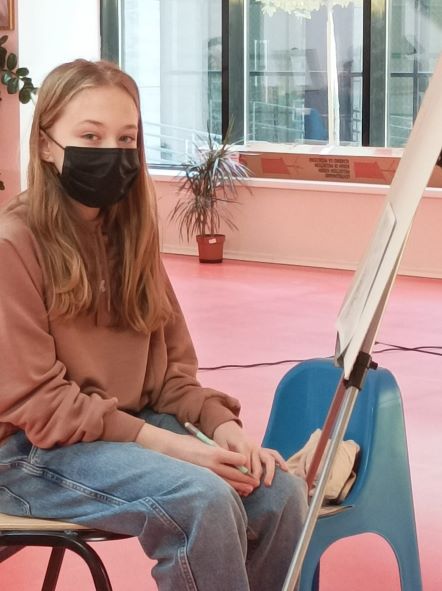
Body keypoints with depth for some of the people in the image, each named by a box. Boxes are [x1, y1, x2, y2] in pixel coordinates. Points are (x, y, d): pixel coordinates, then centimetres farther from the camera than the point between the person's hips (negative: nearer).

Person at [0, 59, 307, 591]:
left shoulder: (130, 235, 10)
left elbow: (172, 364, 12)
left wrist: (220, 423, -9)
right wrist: (166, 444, -21)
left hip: (135, 427, 7)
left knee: (280, 491, -16)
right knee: (204, 500, -30)